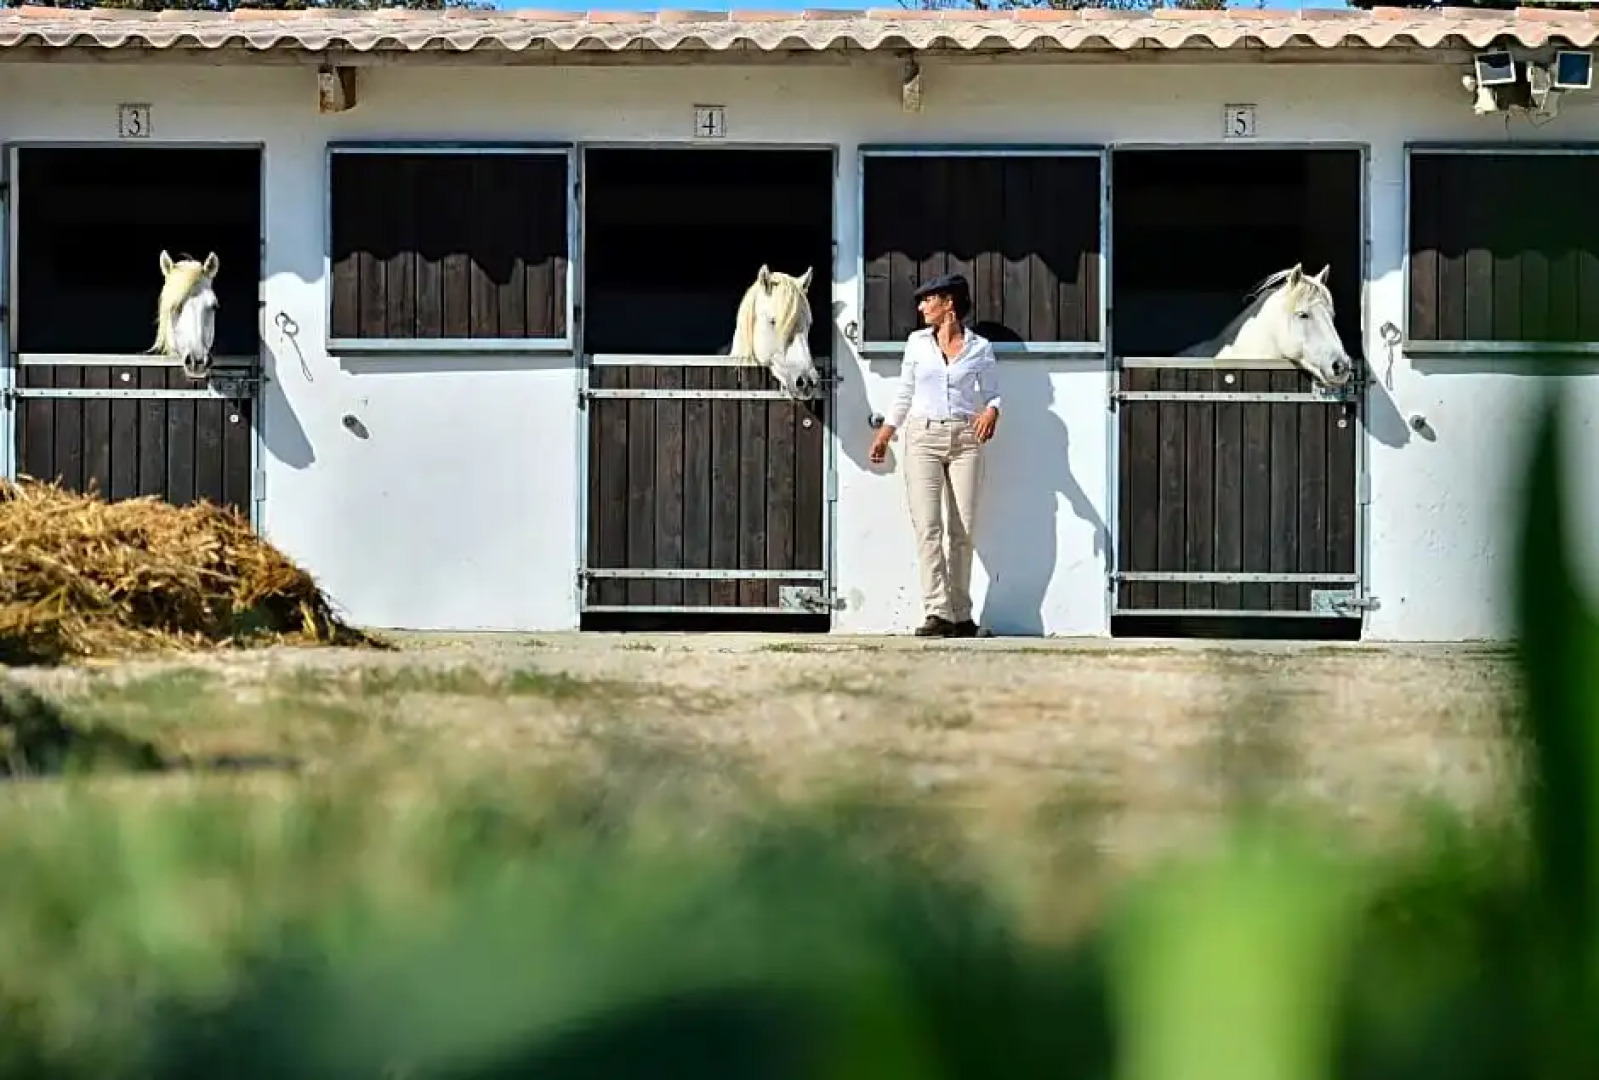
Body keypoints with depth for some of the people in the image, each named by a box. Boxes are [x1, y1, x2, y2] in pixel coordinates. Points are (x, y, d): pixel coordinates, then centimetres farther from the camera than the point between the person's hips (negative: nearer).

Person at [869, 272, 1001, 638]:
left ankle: (961, 615, 5)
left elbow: (992, 393, 9)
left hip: (965, 440, -1)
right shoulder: (917, 343, 10)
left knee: (963, 530, -1)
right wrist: (885, 433, 15)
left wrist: (991, 412, -13)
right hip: (923, 437, 1)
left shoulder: (979, 347, 4)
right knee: (928, 526, -11)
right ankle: (937, 612, -17)